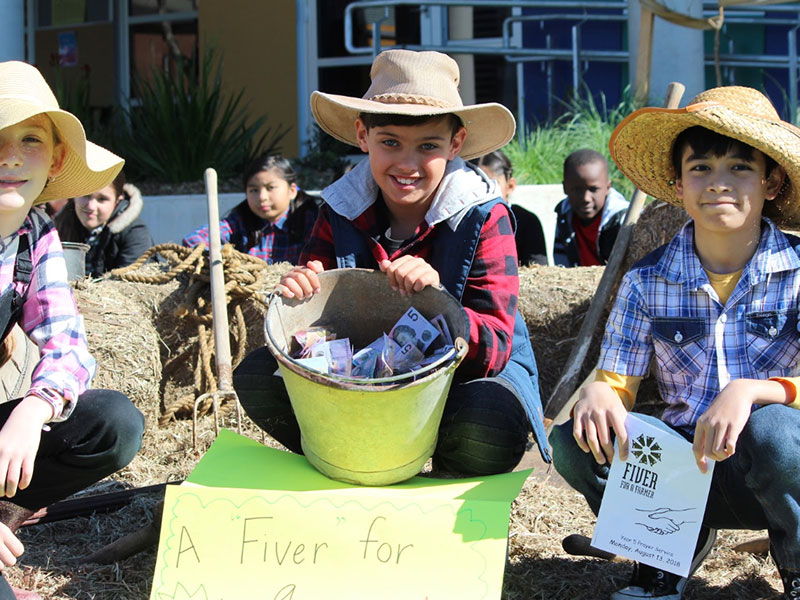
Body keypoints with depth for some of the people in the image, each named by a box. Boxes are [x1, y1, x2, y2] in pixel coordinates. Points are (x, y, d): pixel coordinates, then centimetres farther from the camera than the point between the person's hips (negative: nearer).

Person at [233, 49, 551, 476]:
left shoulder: (483, 216, -16)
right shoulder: (342, 210, -5)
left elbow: (494, 350, -21)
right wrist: (297, 295, -27)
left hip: (466, 375, -3)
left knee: (486, 431, -38)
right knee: (257, 376, -15)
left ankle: (449, 474, -1)